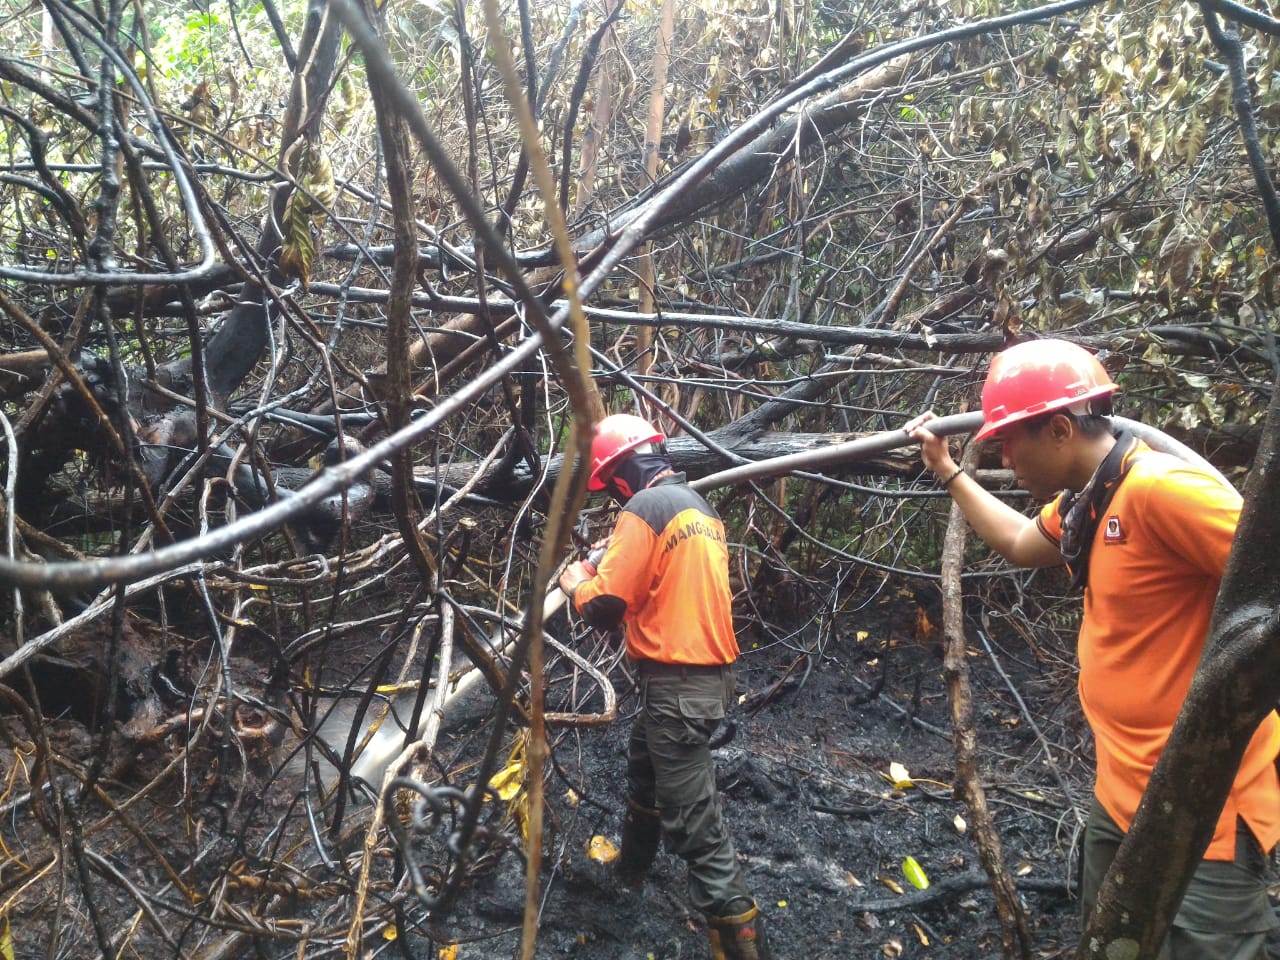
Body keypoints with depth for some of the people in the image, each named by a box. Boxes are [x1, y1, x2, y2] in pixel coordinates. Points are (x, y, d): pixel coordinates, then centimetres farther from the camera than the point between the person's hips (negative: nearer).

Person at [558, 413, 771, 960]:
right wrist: (609, 569, 16)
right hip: (707, 671, 10)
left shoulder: (645, 508, -16)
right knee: (643, 770, 31)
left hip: (677, 683, -10)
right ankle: (630, 865, 53)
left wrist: (577, 583, 3)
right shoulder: (697, 505, 13)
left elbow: (605, 609, -17)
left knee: (694, 824, -6)